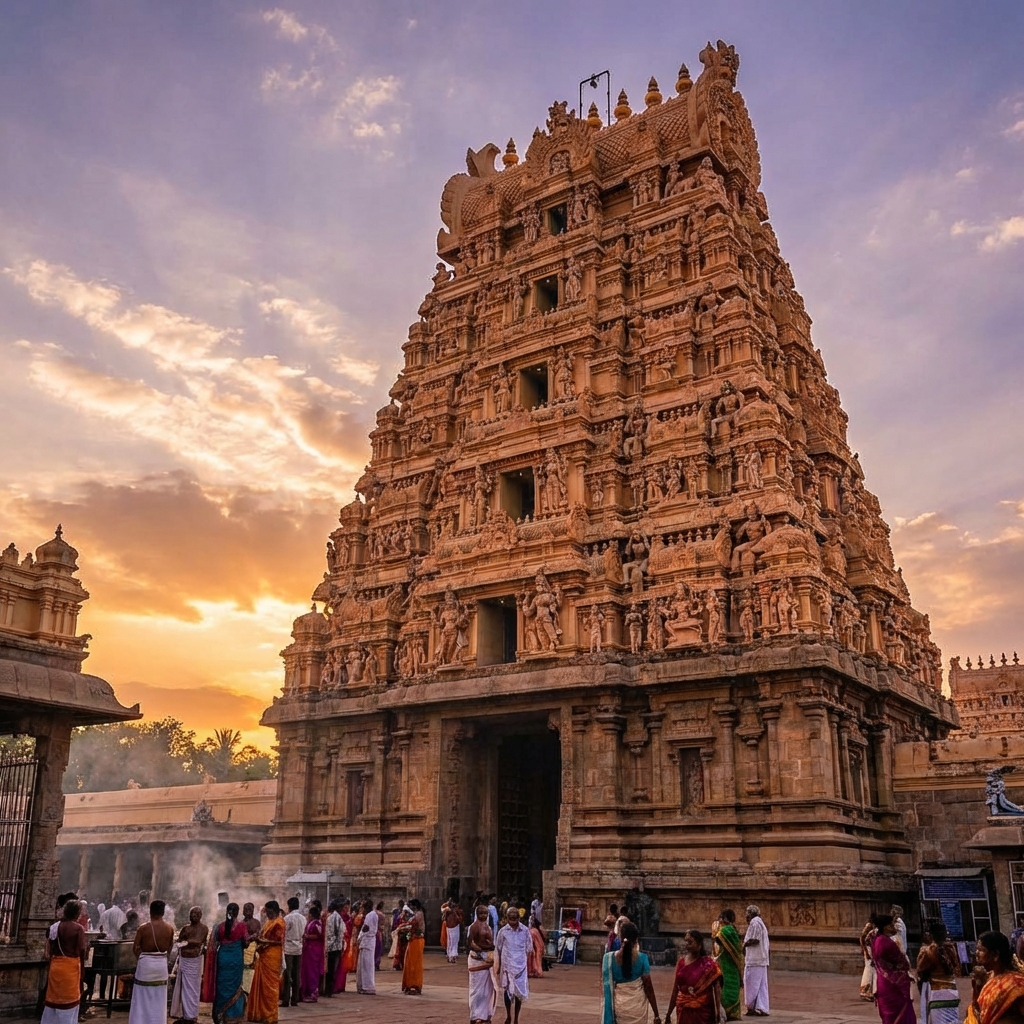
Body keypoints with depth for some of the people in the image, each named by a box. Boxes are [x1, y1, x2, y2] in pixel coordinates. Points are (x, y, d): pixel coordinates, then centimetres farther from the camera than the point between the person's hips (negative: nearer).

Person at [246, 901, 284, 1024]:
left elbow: (278, 940, -14)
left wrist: (262, 941, -17)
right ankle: (261, 1013, 17)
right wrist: (259, 939, 4)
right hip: (264, 956, 9)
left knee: (270, 984, -3)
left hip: (272, 957, -9)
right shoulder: (270, 922, 17)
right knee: (261, 983, 9)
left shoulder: (279, 923, -10)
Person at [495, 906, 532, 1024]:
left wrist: (527, 964, 4)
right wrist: (499, 966, 7)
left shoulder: (525, 931, -3)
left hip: (521, 965, 0)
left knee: (519, 992, 4)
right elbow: (498, 949, 5)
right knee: (507, 991, 2)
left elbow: (528, 949, 6)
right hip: (507, 965, 0)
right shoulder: (503, 931, -4)